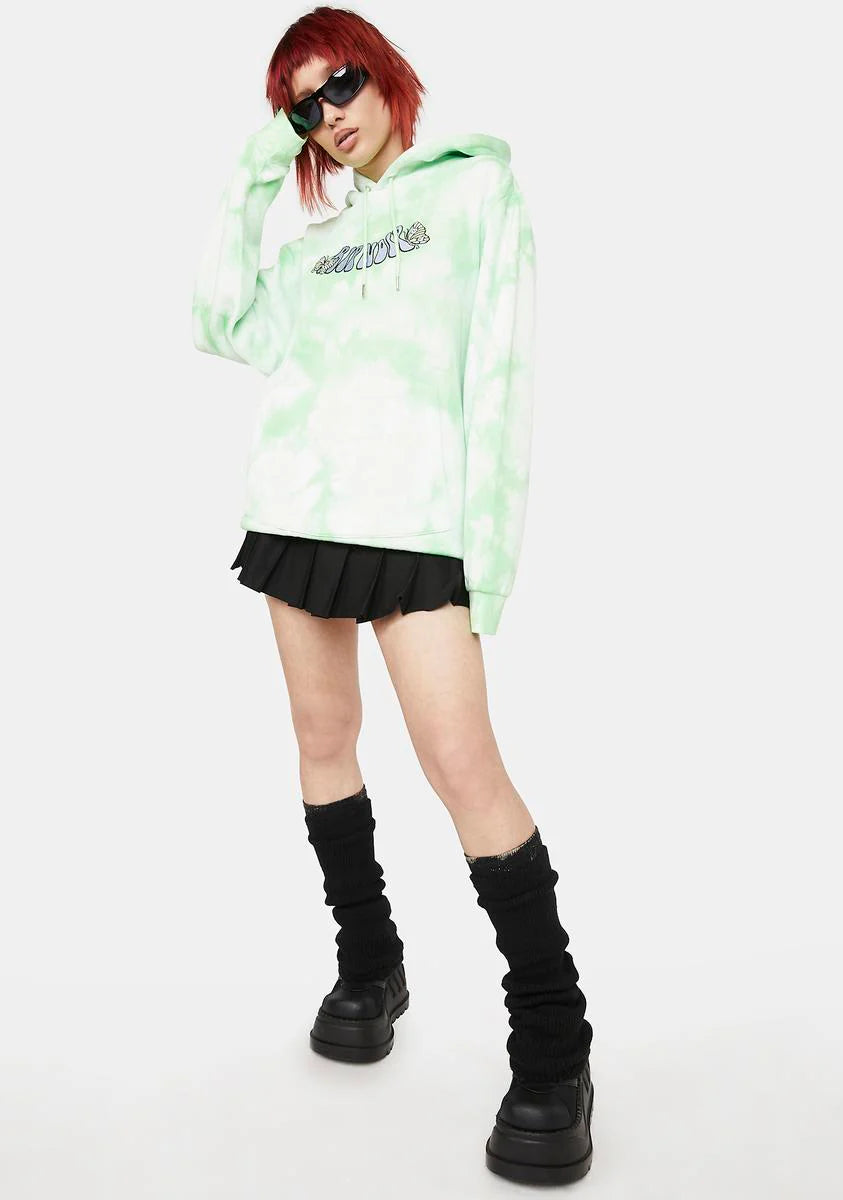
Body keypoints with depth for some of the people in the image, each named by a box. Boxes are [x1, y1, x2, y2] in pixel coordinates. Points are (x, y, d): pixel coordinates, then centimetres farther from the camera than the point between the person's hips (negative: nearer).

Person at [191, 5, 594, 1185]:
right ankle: (369, 967, 24)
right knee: (324, 736, 7)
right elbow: (226, 327, 12)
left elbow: (502, 365, -4)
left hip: (415, 514, -6)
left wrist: (492, 524, -13)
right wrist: (250, 186, 9)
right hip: (298, 505, 6)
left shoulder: (476, 184, 5)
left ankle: (554, 1051, -5)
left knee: (462, 760, -15)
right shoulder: (318, 233, 20)